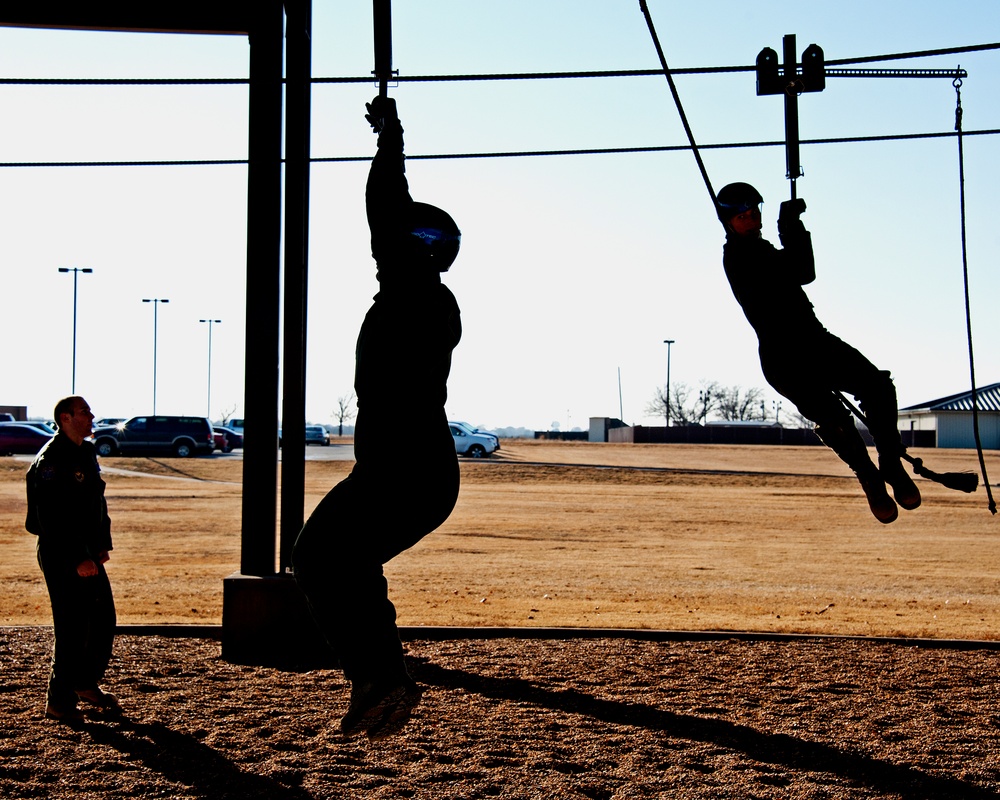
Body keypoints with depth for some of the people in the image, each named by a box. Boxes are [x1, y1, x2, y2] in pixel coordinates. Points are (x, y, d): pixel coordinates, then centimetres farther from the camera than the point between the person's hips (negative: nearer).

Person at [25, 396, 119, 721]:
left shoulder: (87, 453, 12)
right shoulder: (50, 461, -17)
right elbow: (51, 520, -22)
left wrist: (102, 544, 10)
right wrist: (76, 560, -23)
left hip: (88, 555, 9)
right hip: (60, 557, -9)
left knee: (104, 620, 12)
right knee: (71, 628, -5)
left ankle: (87, 684, 30)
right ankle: (60, 701, 8)